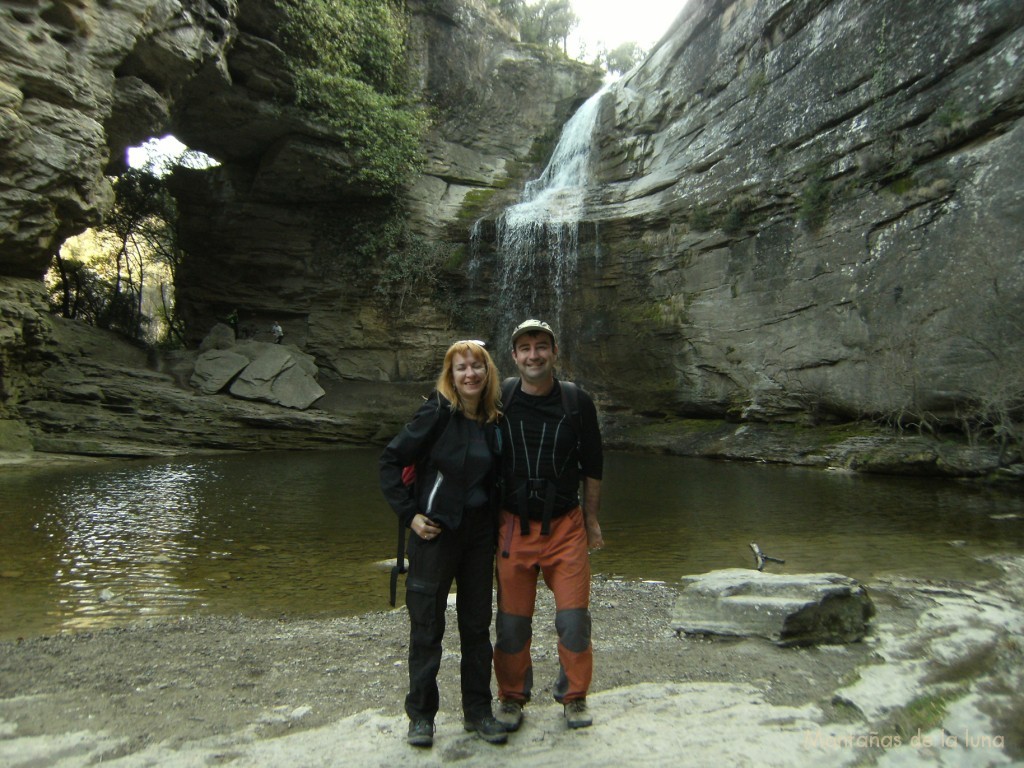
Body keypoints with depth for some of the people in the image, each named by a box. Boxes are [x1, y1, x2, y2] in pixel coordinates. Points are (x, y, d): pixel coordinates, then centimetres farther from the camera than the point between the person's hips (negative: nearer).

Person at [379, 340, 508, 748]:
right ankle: (421, 714, 26)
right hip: (436, 531, -4)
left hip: (479, 533, 5)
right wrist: (409, 513, -14)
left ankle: (478, 710, 30)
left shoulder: (494, 421, 2)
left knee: (477, 624, 14)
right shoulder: (437, 413, -12)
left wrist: (498, 534, 9)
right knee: (427, 625, 7)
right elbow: (390, 460, -10)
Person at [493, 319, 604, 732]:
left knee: (574, 618, 5)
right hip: (514, 526, 0)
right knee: (512, 621, 8)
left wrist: (591, 519, 8)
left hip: (566, 526, 0)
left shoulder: (577, 402, -3)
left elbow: (592, 466, 6)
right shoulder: (500, 401, -3)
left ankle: (574, 697, 29)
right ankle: (512, 697, 31)